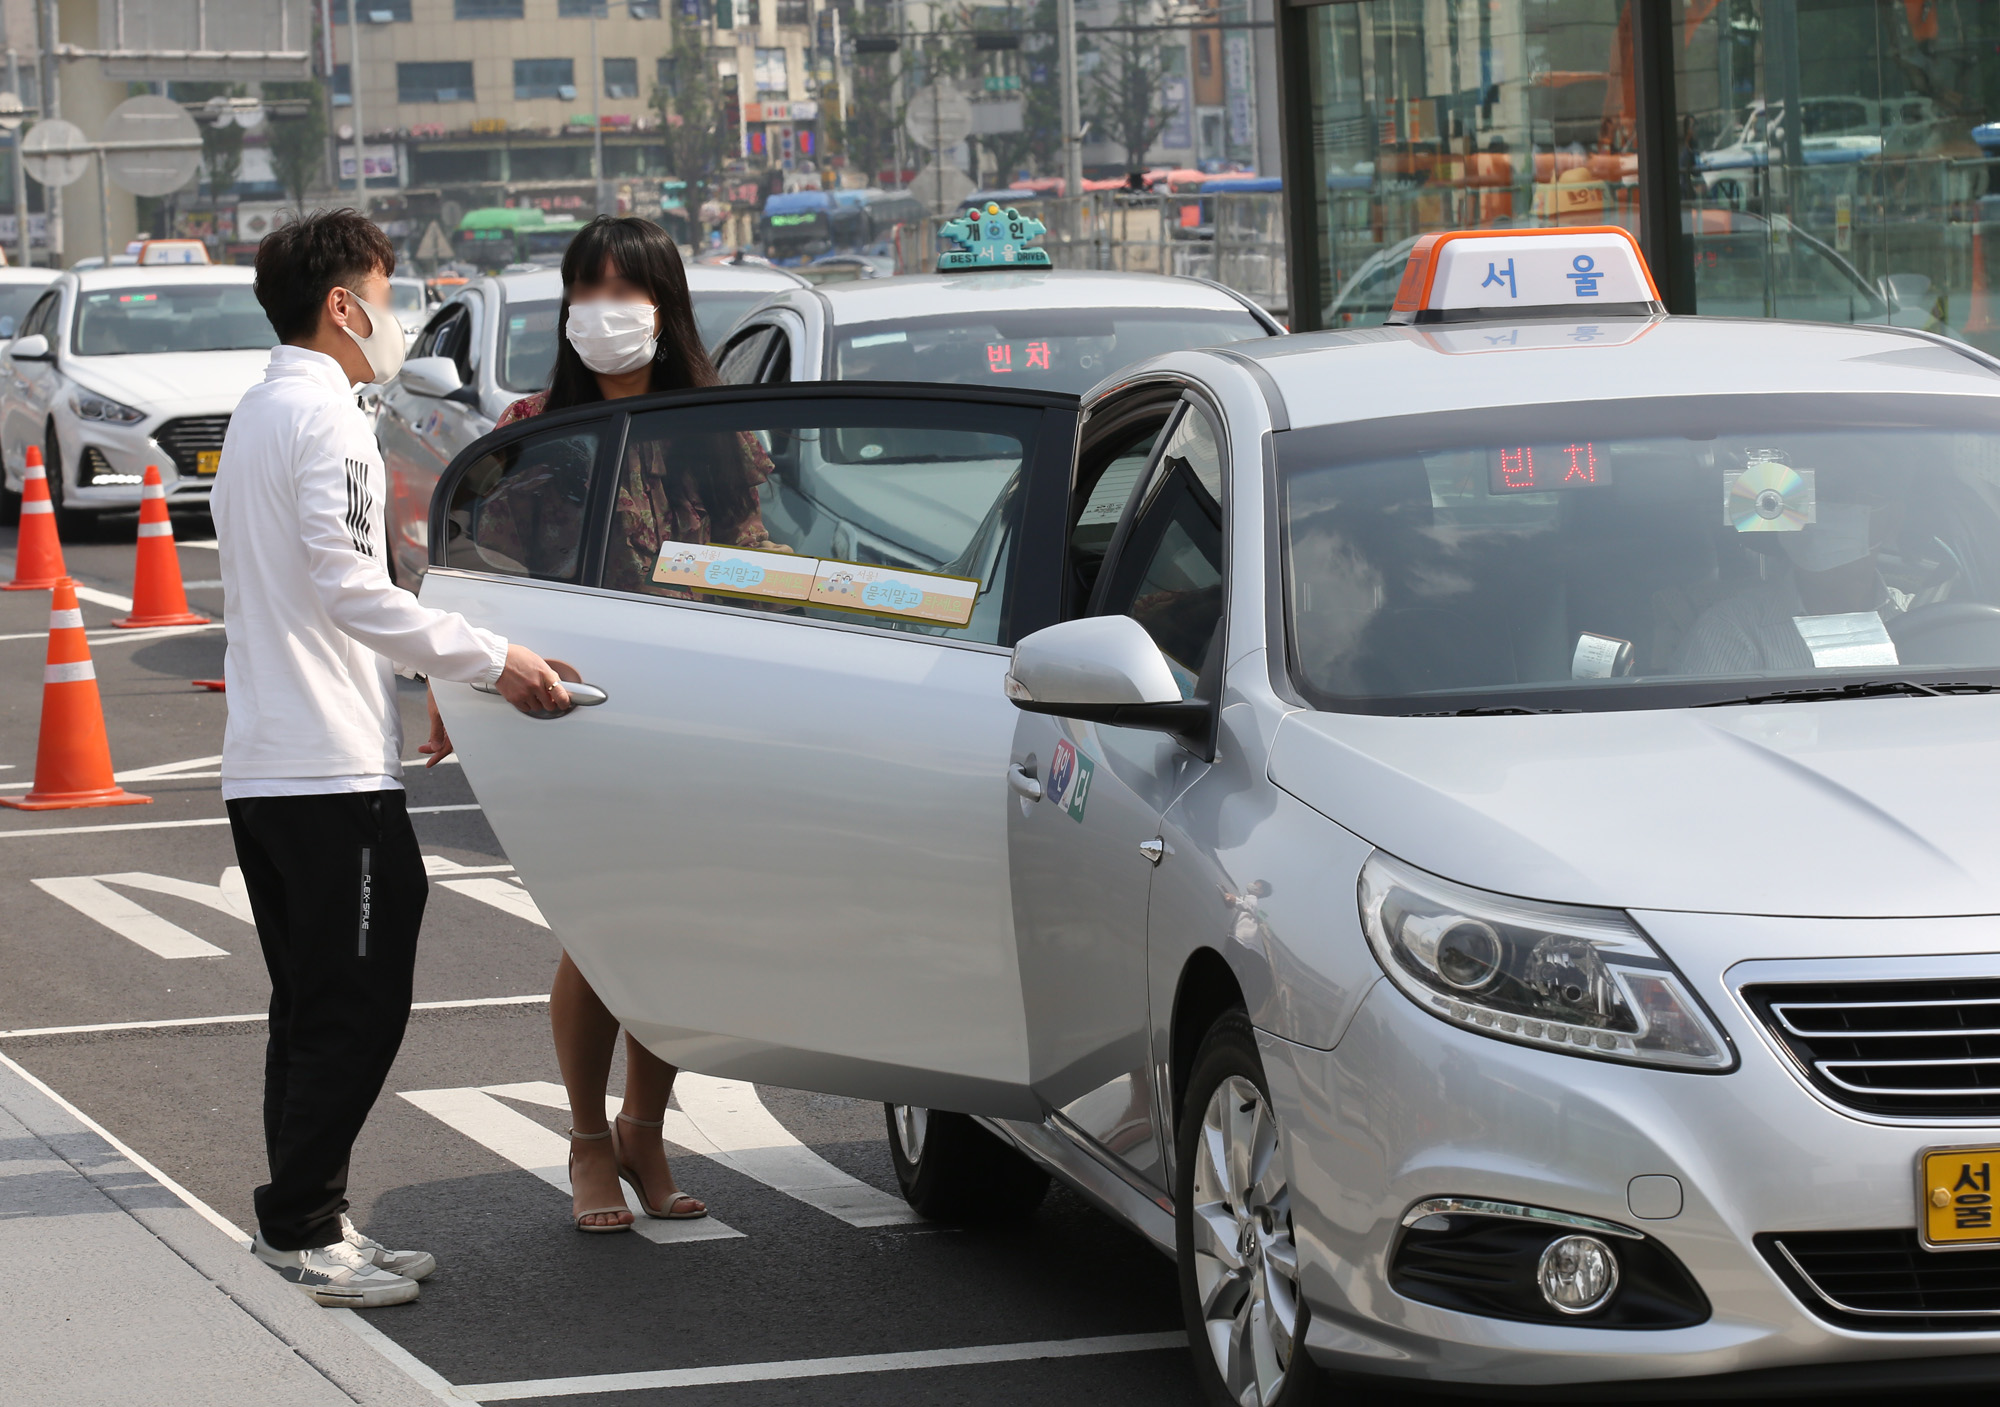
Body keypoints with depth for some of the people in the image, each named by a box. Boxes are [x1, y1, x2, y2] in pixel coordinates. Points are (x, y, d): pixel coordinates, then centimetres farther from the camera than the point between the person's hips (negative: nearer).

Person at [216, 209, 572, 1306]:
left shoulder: (254, 415, 20)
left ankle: (303, 1222, 15)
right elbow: (352, 590, -20)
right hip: (334, 764, -10)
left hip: (259, 762, 10)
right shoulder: (325, 414, -12)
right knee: (355, 1008, -6)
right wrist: (493, 661, -17)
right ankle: (303, 1226, -6)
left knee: (309, 1007, 13)